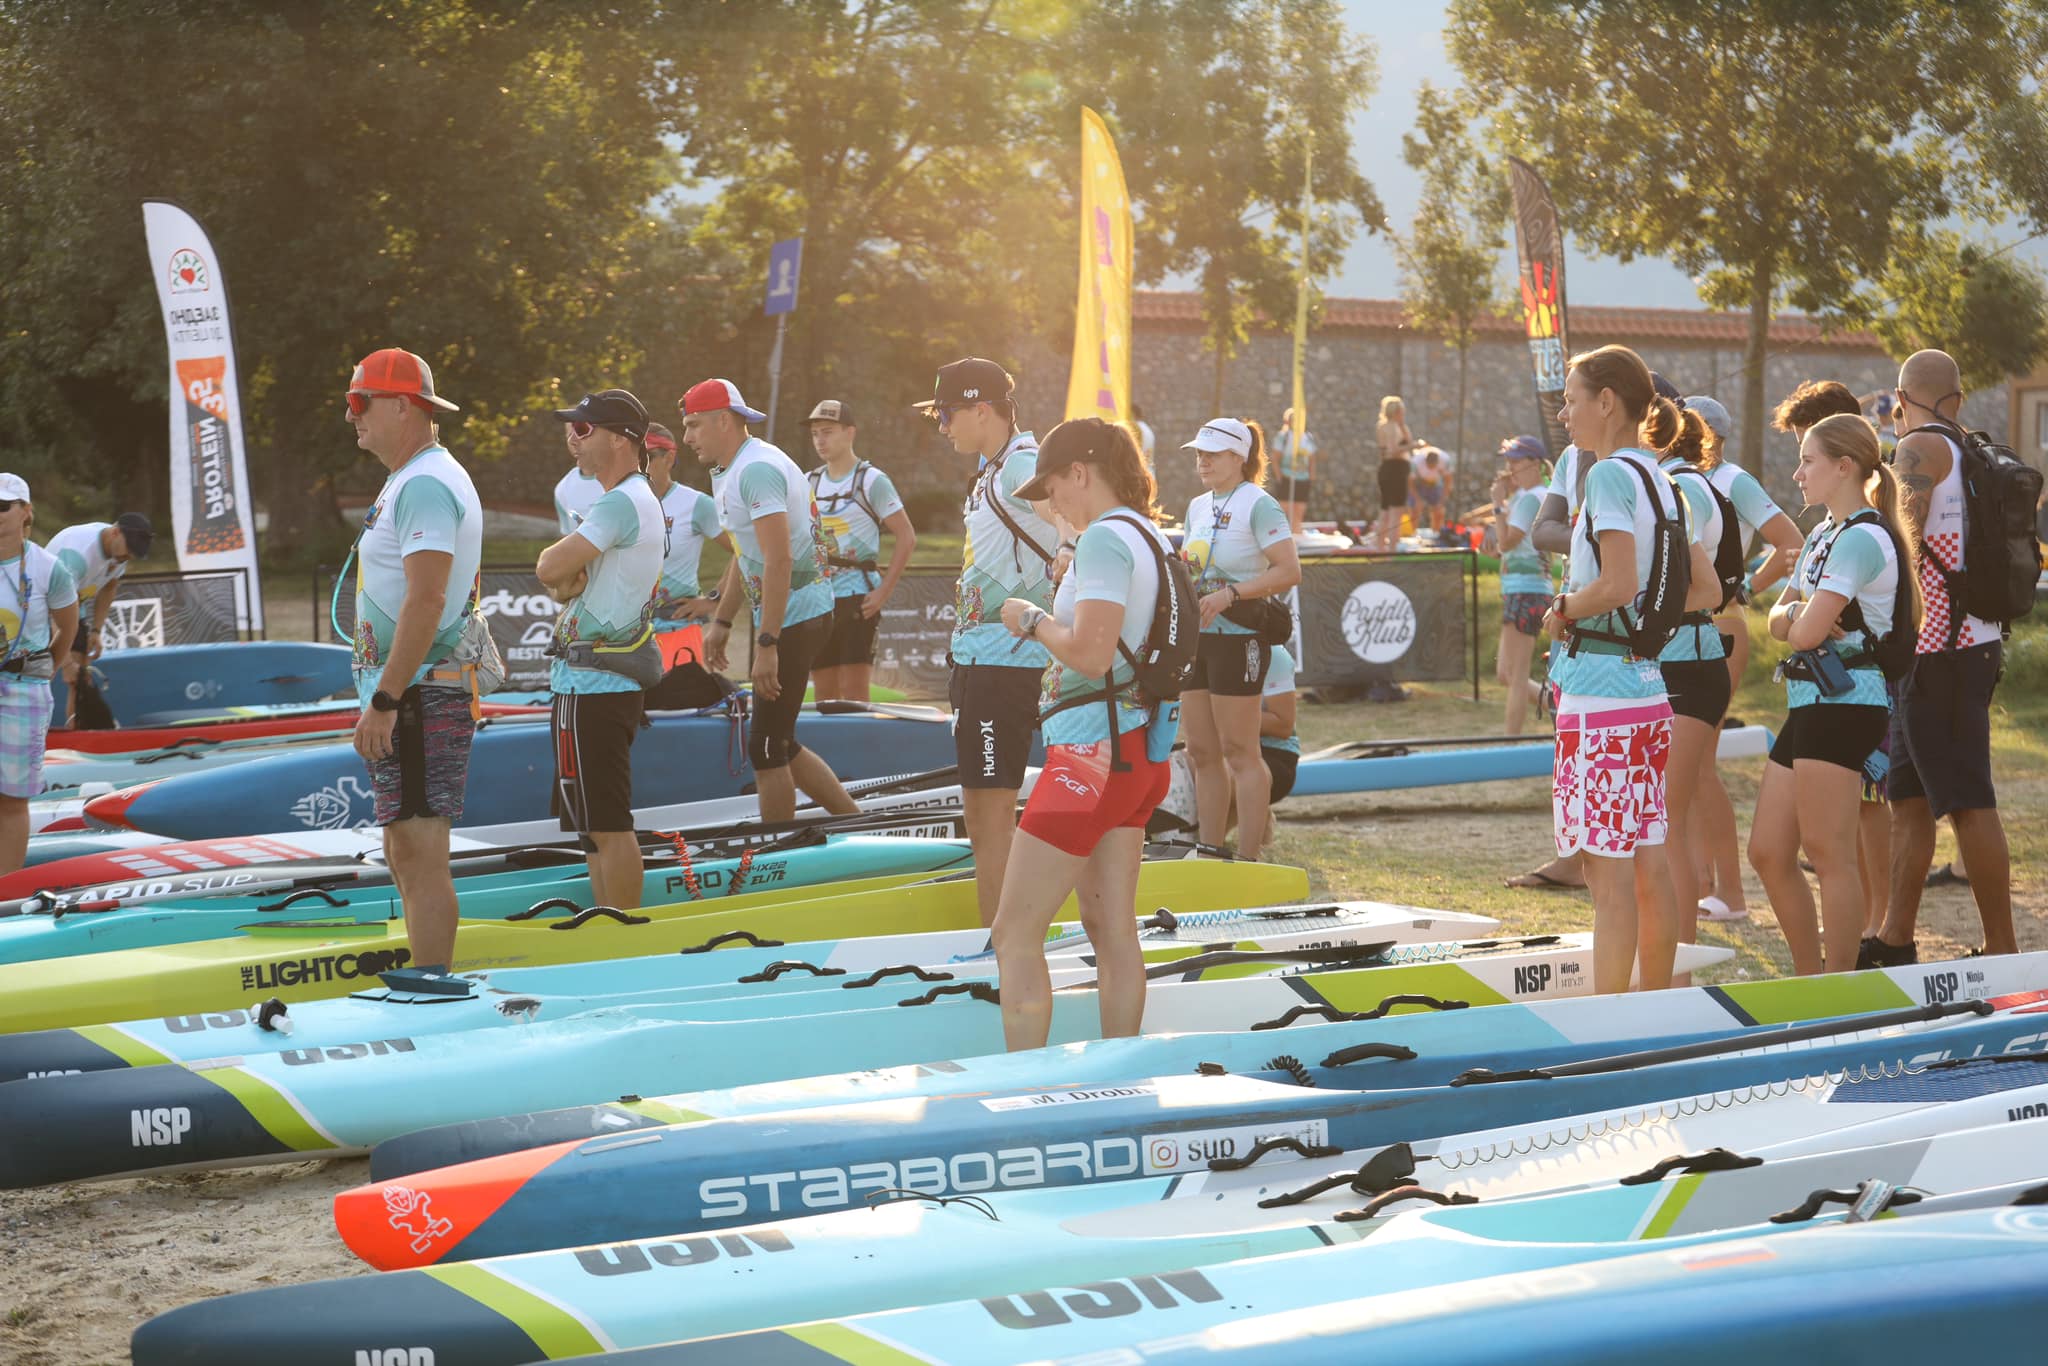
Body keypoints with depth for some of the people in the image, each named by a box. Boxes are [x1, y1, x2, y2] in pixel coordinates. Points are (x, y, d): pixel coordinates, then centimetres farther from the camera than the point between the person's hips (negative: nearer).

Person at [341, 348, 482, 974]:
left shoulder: (426, 484, -15)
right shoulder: (409, 480, 19)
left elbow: (426, 601, -24)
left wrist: (385, 701, -25)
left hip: (417, 696, -11)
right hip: (408, 694, 11)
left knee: (421, 853, -11)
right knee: (405, 852, 15)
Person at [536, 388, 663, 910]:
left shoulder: (622, 503, -16)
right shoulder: (638, 501, 18)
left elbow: (549, 568, -21)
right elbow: (556, 580, 15)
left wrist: (560, 565, 1)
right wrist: (566, 582, -7)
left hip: (593, 687, -11)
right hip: (602, 684, 11)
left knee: (608, 827, -8)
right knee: (598, 827, 16)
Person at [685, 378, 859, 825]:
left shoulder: (757, 470, -19)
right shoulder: (727, 473, 14)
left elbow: (778, 562, -25)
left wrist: (767, 645, -27)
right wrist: (721, 623, 27)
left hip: (795, 618, -10)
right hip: (793, 616, 10)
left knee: (766, 747, -4)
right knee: (778, 746, 13)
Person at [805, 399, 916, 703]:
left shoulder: (872, 481, -5)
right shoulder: (810, 483, 12)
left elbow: (906, 537, -7)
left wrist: (884, 591, -12)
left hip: (857, 597, -6)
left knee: (854, 691, -10)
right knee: (824, 694, 6)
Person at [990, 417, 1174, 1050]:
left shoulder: (1104, 539, -15)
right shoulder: (1153, 539, 14)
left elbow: (1092, 655, -23)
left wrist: (1033, 620, -7)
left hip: (1095, 748, -10)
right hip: (1139, 748, 10)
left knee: (1014, 934, -7)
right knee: (1112, 928, 13)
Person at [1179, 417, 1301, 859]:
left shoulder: (1258, 504, -9)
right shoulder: (1198, 507, 16)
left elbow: (1289, 571, -18)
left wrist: (1230, 594, -24)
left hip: (1238, 637, -8)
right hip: (1197, 638, 8)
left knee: (1239, 752, -5)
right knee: (1201, 752, 9)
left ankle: (1249, 860, -1)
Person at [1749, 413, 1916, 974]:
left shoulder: (1861, 538, -13)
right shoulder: (1824, 535, 19)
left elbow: (1807, 632, -19)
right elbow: (1781, 622, 18)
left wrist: (1802, 617, 4)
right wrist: (1797, 612, -4)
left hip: (1845, 704, -10)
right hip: (1809, 702, 10)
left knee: (1829, 853, -7)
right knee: (1768, 852, 9)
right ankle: (1811, 980, 17)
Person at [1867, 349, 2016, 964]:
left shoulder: (1919, 450, -10)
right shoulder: (1973, 454, 15)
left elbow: (1904, 548, -18)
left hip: (1938, 652, -9)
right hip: (1977, 643, 9)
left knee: (1968, 804, -7)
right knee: (1908, 798, 13)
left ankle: (2003, 953, -6)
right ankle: (1895, 942, 18)